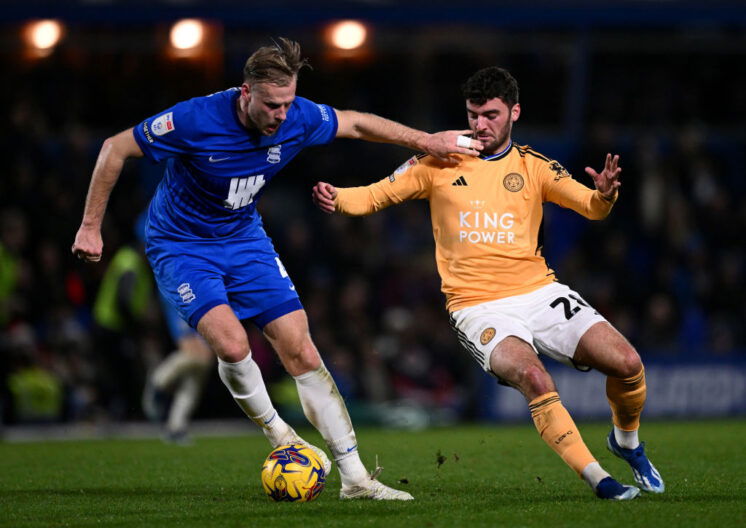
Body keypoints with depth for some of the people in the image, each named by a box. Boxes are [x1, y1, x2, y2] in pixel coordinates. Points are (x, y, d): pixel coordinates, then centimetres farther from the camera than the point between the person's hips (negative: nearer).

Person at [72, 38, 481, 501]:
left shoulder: (299, 118, -16)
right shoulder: (196, 120, -29)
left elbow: (356, 123, 6)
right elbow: (115, 149, -18)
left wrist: (425, 141, 6)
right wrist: (90, 228, -14)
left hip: (245, 238, 4)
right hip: (181, 247, -4)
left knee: (301, 351, -4)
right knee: (232, 344, -27)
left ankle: (354, 477, 1)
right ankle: (275, 430, 2)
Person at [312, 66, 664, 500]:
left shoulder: (534, 167, 8)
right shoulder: (441, 163, 4)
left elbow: (590, 207, -2)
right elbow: (376, 196, 4)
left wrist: (604, 195, -26)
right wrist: (338, 199, -18)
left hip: (539, 293, 3)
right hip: (479, 308, -3)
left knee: (627, 363, -12)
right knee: (533, 378, -32)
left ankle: (627, 443, 20)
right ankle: (599, 480, -24)